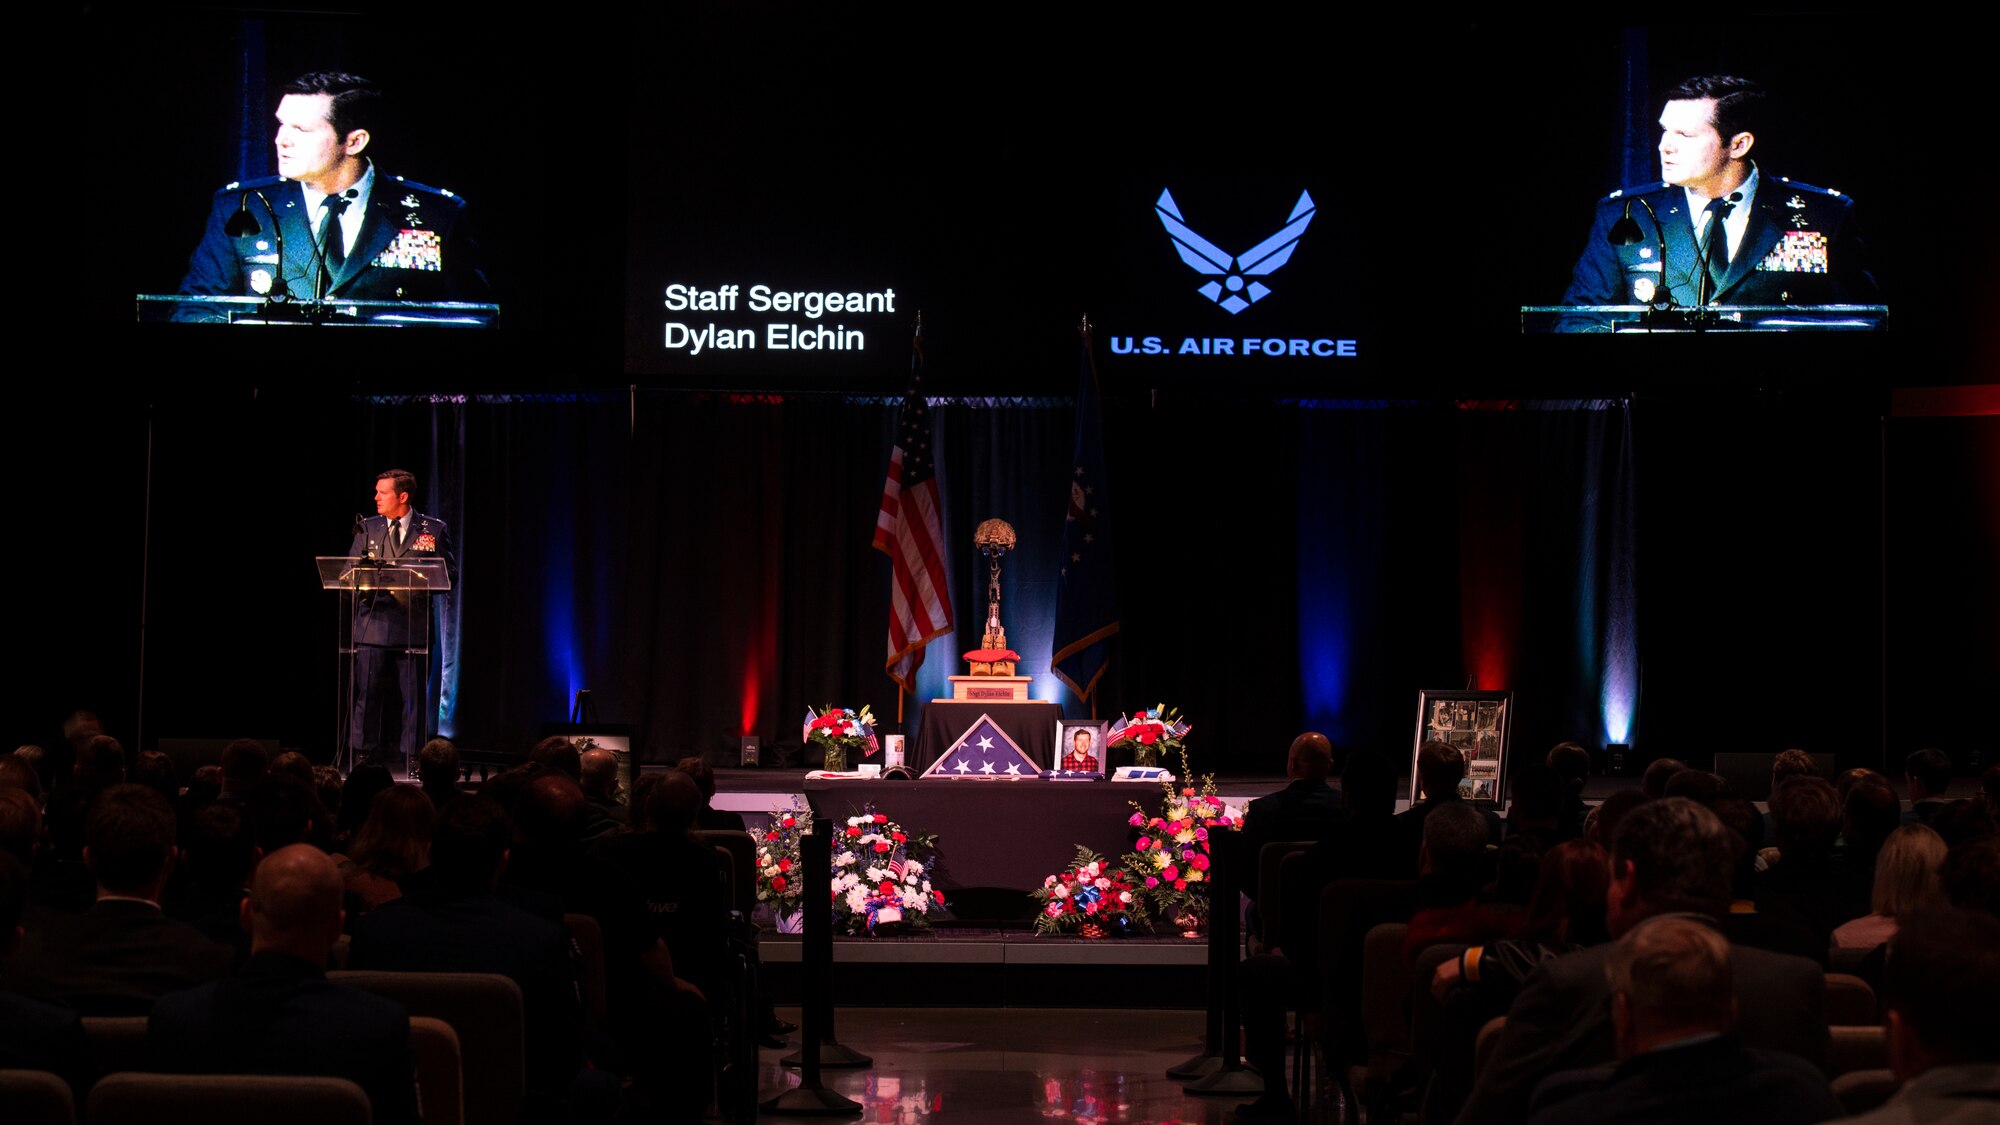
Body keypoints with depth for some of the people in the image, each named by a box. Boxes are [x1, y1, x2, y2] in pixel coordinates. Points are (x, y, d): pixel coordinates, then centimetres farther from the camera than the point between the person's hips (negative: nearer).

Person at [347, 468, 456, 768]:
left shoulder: (434, 530, 5)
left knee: (414, 695, 1)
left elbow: (449, 574, 4)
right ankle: (364, 757, 5)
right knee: (368, 693, 0)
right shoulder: (367, 528, 12)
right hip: (374, 623, 2)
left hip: (414, 625, -2)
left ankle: (413, 759, 6)